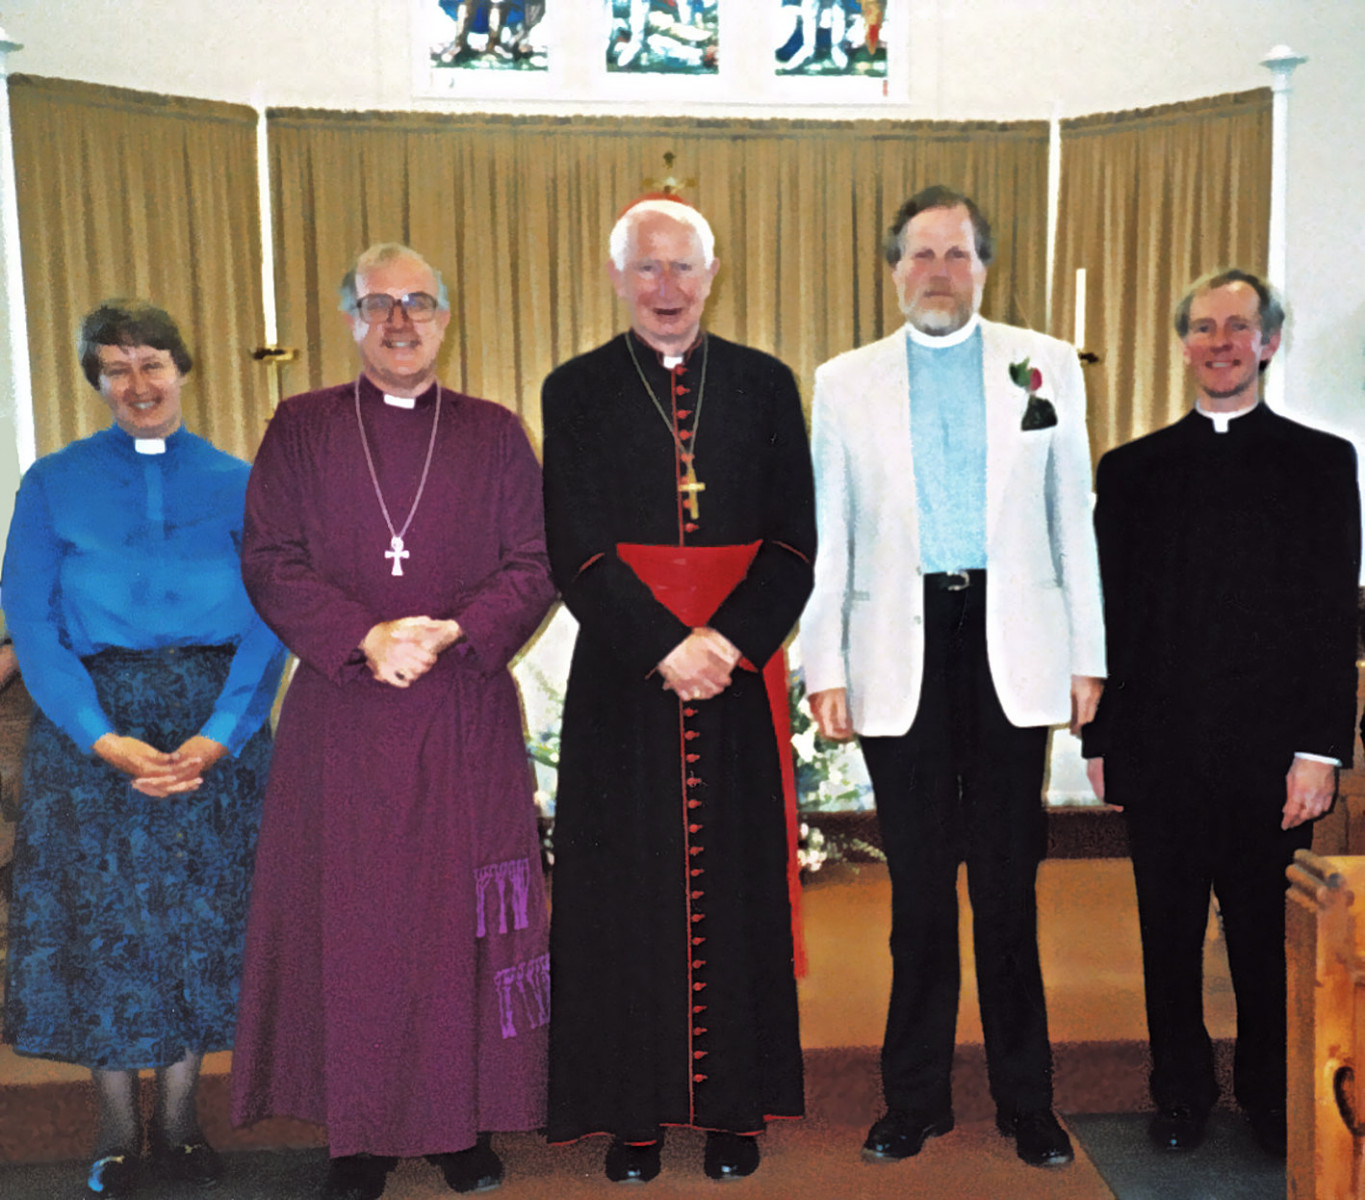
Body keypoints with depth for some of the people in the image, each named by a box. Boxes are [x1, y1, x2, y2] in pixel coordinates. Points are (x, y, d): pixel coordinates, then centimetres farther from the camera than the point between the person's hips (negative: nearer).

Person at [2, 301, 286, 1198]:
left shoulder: (237, 484, 4)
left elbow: (268, 622, -2)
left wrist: (217, 736, -15)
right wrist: (105, 739, -15)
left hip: (218, 733, 1)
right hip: (91, 735, 0)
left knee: (201, 918, 6)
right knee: (103, 921, 5)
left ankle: (179, 1119, 23)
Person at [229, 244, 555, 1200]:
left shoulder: (495, 434, 8)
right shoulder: (300, 430, 7)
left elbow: (535, 565, 2)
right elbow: (270, 563, 0)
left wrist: (452, 632, -14)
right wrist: (362, 638, -15)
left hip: (467, 717, 0)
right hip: (341, 717, 0)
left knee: (464, 913, 5)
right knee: (350, 915, 4)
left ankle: (467, 1119, 20)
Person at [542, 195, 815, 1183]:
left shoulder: (766, 385, 6)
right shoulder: (577, 391, 3)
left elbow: (794, 543, 1)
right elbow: (575, 552, -5)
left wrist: (727, 640, -14)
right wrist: (668, 646, -15)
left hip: (741, 672, 1)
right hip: (622, 680, -1)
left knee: (737, 887, 7)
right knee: (629, 889, 5)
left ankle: (736, 1104, 22)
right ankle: (635, 1109, 20)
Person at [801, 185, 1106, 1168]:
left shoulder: (1046, 365, 8)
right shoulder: (844, 382, 9)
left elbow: (1075, 518, 8)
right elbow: (828, 538, 7)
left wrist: (1088, 655, 4)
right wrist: (824, 667, 1)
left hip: (1013, 646, 0)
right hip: (901, 651, 0)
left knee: (1009, 883, 7)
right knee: (919, 885, 8)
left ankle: (1026, 1102, 23)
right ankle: (916, 1097, 23)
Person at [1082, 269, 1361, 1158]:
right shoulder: (1134, 469, 9)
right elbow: (1109, 613, 7)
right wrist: (1099, 739, 4)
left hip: (1271, 754, -1)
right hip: (1161, 752, 1)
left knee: (1268, 938, 9)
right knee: (1169, 935, 10)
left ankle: (1271, 1099, 29)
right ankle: (1182, 1094, 27)